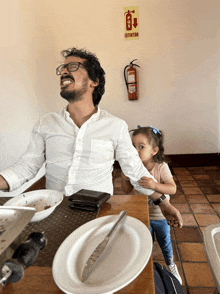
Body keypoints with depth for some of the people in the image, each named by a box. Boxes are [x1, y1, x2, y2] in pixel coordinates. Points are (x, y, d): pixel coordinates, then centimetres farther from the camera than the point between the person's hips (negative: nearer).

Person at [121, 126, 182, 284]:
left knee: (165, 242, 23)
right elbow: (127, 190, -7)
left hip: (160, 216, -2)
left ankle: (171, 266, 53)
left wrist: (154, 185, -43)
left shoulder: (161, 167, -24)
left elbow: (173, 189, -28)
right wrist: (125, 179, -28)